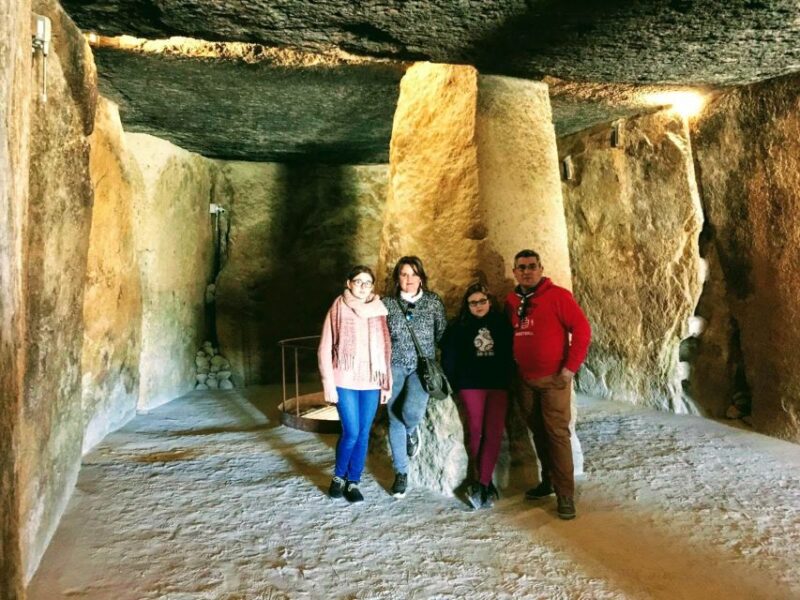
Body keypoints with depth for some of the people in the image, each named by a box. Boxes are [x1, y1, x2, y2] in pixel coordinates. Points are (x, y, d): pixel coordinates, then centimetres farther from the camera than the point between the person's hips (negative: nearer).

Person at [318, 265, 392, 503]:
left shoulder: (379, 310, 5)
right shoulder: (338, 309, -3)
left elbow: (386, 348, 7)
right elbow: (325, 349, -3)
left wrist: (387, 383, 5)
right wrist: (328, 383, -7)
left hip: (371, 382, 3)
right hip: (345, 381, -3)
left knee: (363, 434, 8)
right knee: (351, 432, -5)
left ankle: (353, 482, 23)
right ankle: (338, 477, 21)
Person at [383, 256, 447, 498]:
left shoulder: (433, 301, 3)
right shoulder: (387, 303, 4)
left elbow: (443, 334, 7)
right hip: (395, 366, 1)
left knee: (412, 411, -25)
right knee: (395, 419, 0)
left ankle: (412, 431, 14)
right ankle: (401, 472, 17)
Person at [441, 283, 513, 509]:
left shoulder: (502, 323, 8)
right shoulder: (459, 327, 4)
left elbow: (511, 353, 8)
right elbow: (449, 356, 2)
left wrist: (508, 379, -1)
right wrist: (453, 383, -3)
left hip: (498, 385, 1)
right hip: (471, 385, -1)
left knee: (494, 433, -5)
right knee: (475, 432, -1)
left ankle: (481, 483, 1)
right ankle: (484, 482, 13)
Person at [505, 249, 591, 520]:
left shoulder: (557, 295, -10)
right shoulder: (511, 302, 8)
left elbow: (582, 329, -12)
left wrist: (571, 367, -14)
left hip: (553, 379, -6)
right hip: (524, 380, 6)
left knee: (557, 434, -5)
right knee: (538, 432, 14)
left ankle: (565, 495, 4)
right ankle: (548, 481, 29)